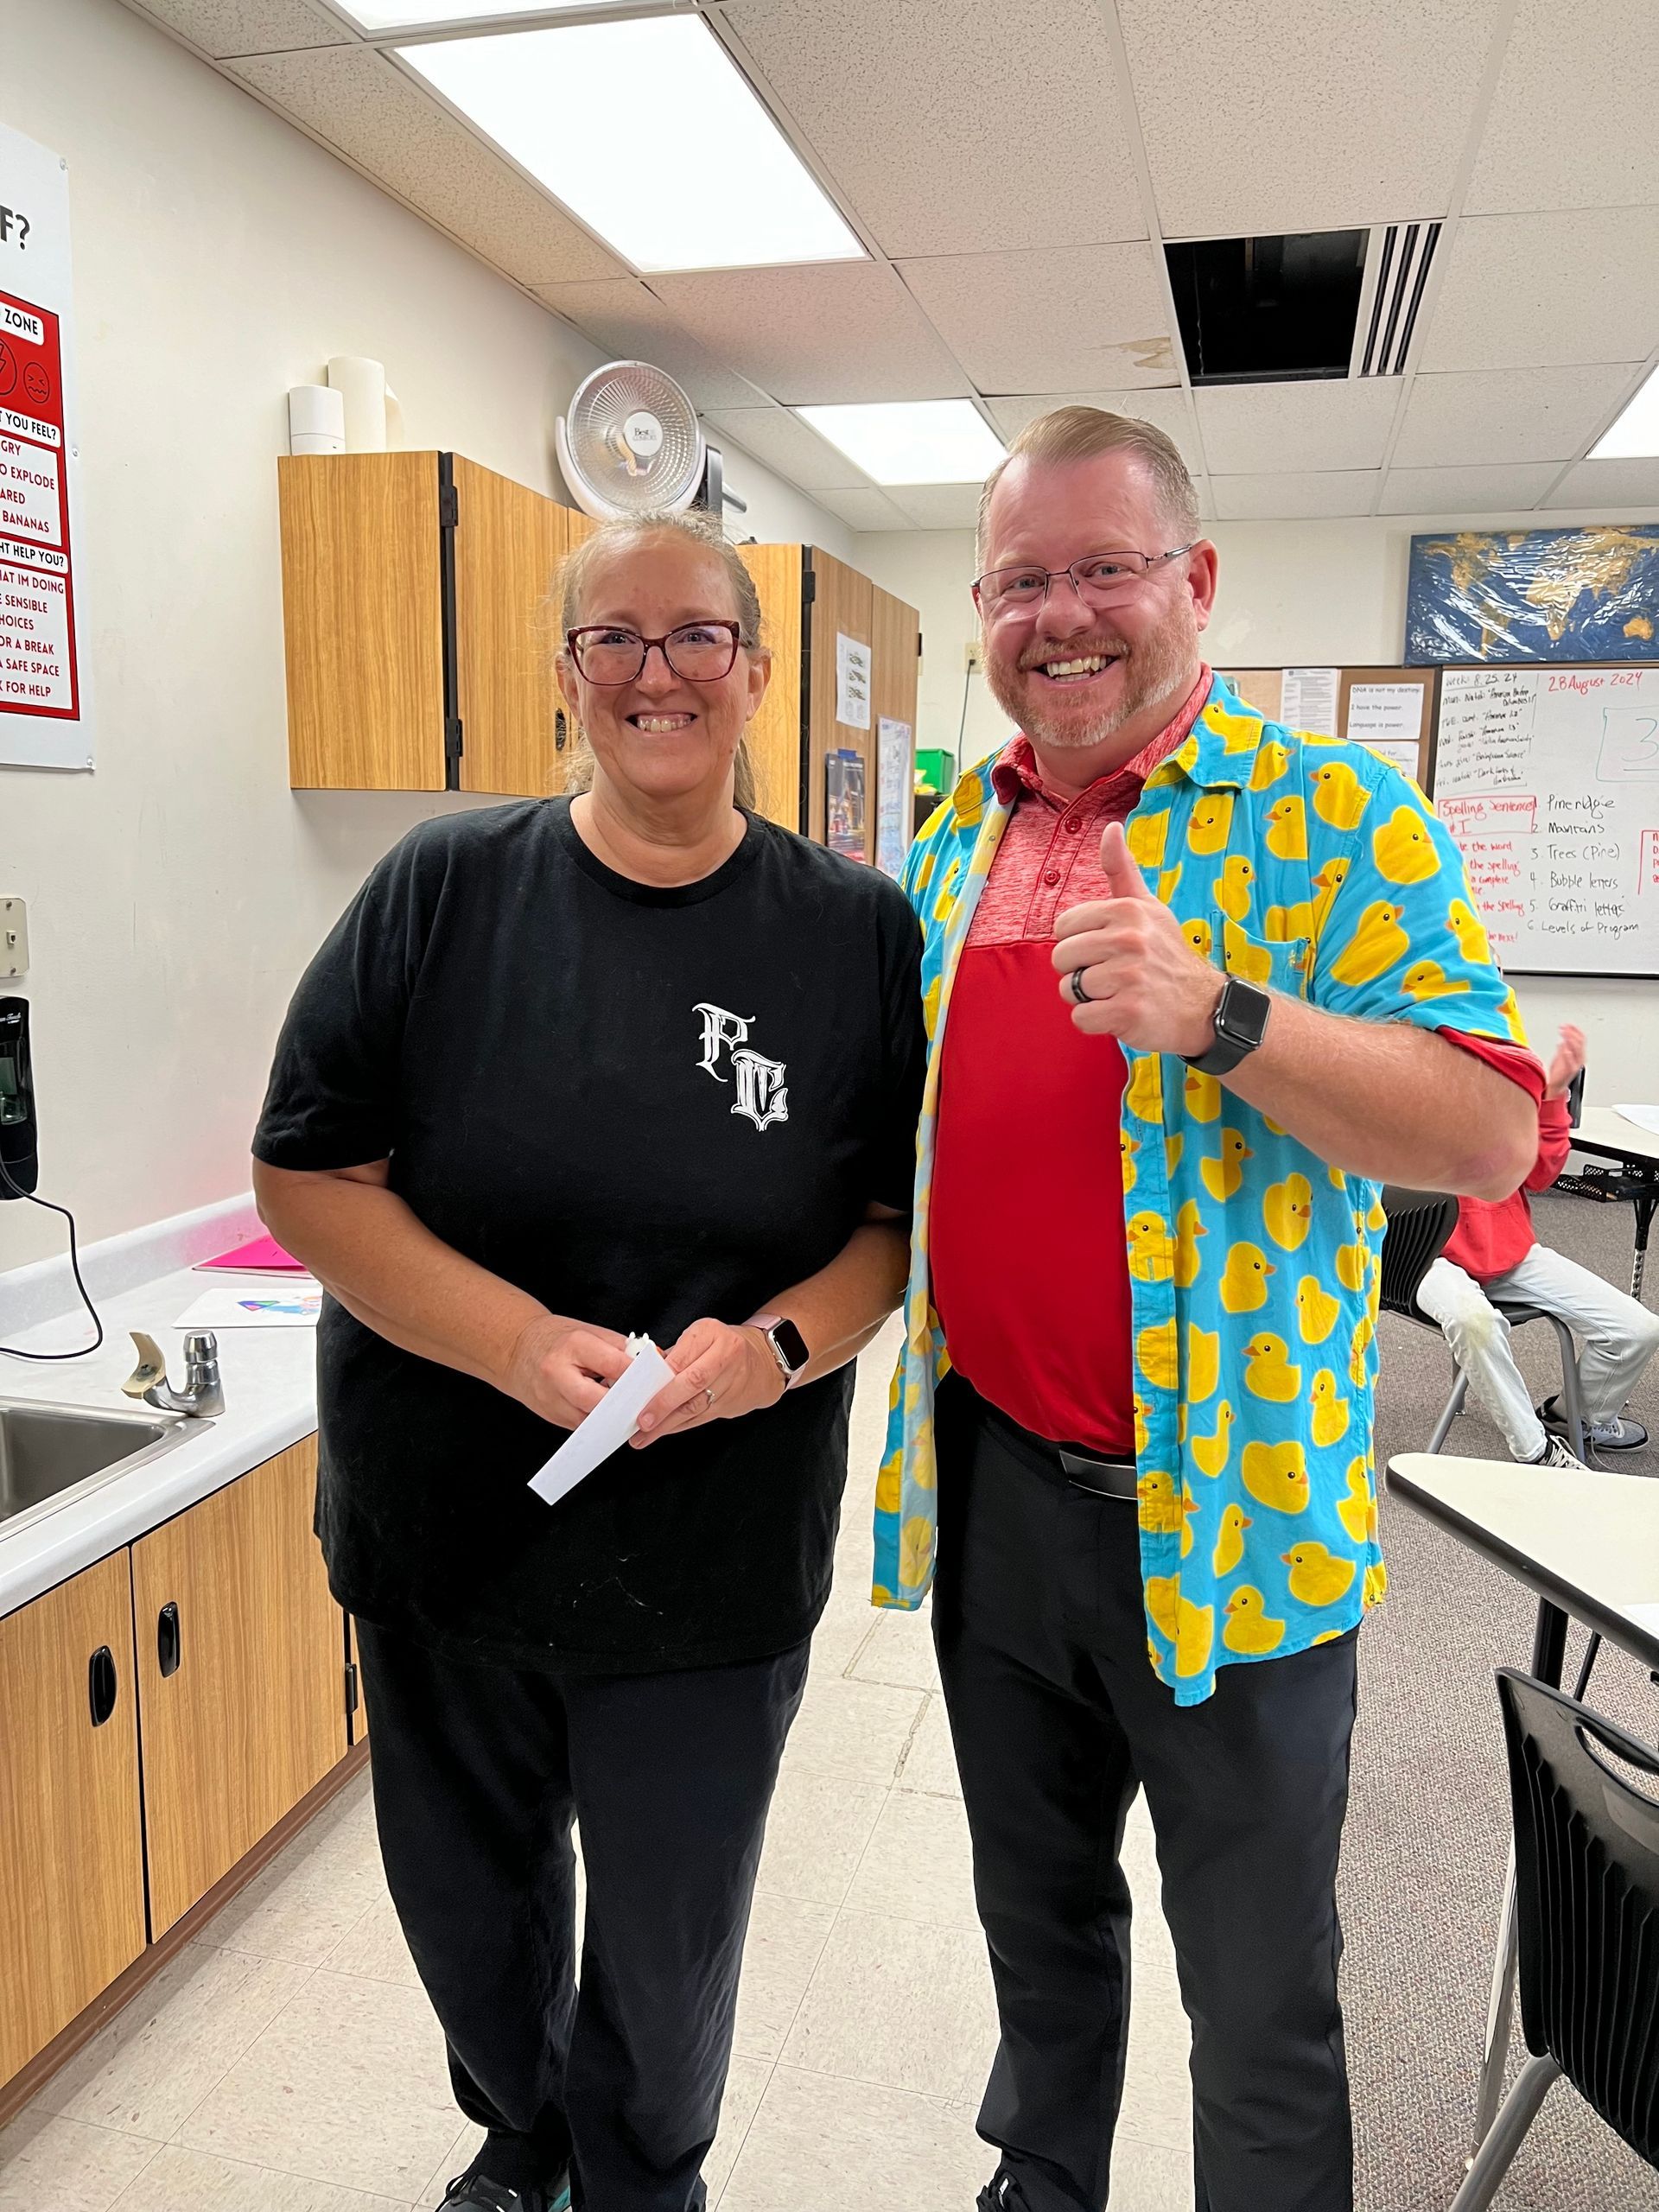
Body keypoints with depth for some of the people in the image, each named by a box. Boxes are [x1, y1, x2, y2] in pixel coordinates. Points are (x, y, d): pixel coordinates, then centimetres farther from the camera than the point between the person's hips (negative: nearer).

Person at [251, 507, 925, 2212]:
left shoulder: (861, 933, -6)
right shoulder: (445, 890, -7)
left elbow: (905, 1219, -1)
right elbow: (306, 1178, -6)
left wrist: (776, 1346, -21)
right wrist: (519, 1342, -20)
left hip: (717, 1552, -1)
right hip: (444, 1527, 2)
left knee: (669, 1938, 19)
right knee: (466, 1899, 24)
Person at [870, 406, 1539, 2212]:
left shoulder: (1330, 817, -9)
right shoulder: (955, 837, 7)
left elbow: (1492, 1133, -17)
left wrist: (1217, 1017, -30)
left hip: (1223, 1511, -5)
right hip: (990, 1485, 5)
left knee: (1260, 1995, 15)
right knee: (1039, 1920, 26)